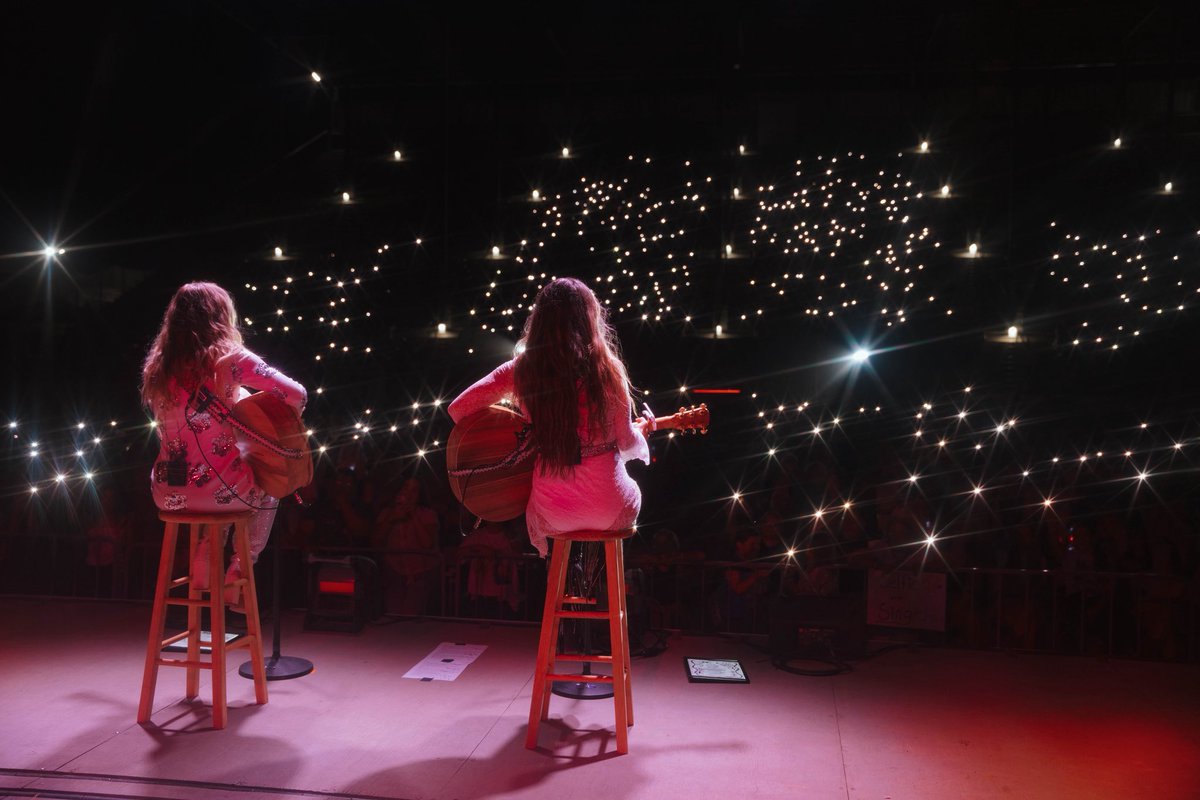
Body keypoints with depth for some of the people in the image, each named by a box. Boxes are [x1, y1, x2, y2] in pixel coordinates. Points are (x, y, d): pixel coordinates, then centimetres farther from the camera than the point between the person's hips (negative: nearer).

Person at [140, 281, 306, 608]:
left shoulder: (157, 365, 2)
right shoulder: (230, 358, -11)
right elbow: (297, 395, -15)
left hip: (167, 493, 5)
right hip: (218, 489, -5)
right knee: (269, 492, 29)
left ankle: (204, 563, 28)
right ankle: (235, 575, 21)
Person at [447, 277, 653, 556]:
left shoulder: (520, 370, -9)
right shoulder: (607, 369, -14)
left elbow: (457, 409, -3)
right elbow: (626, 441, -6)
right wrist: (642, 429, 18)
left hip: (552, 514, 2)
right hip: (612, 512, -2)